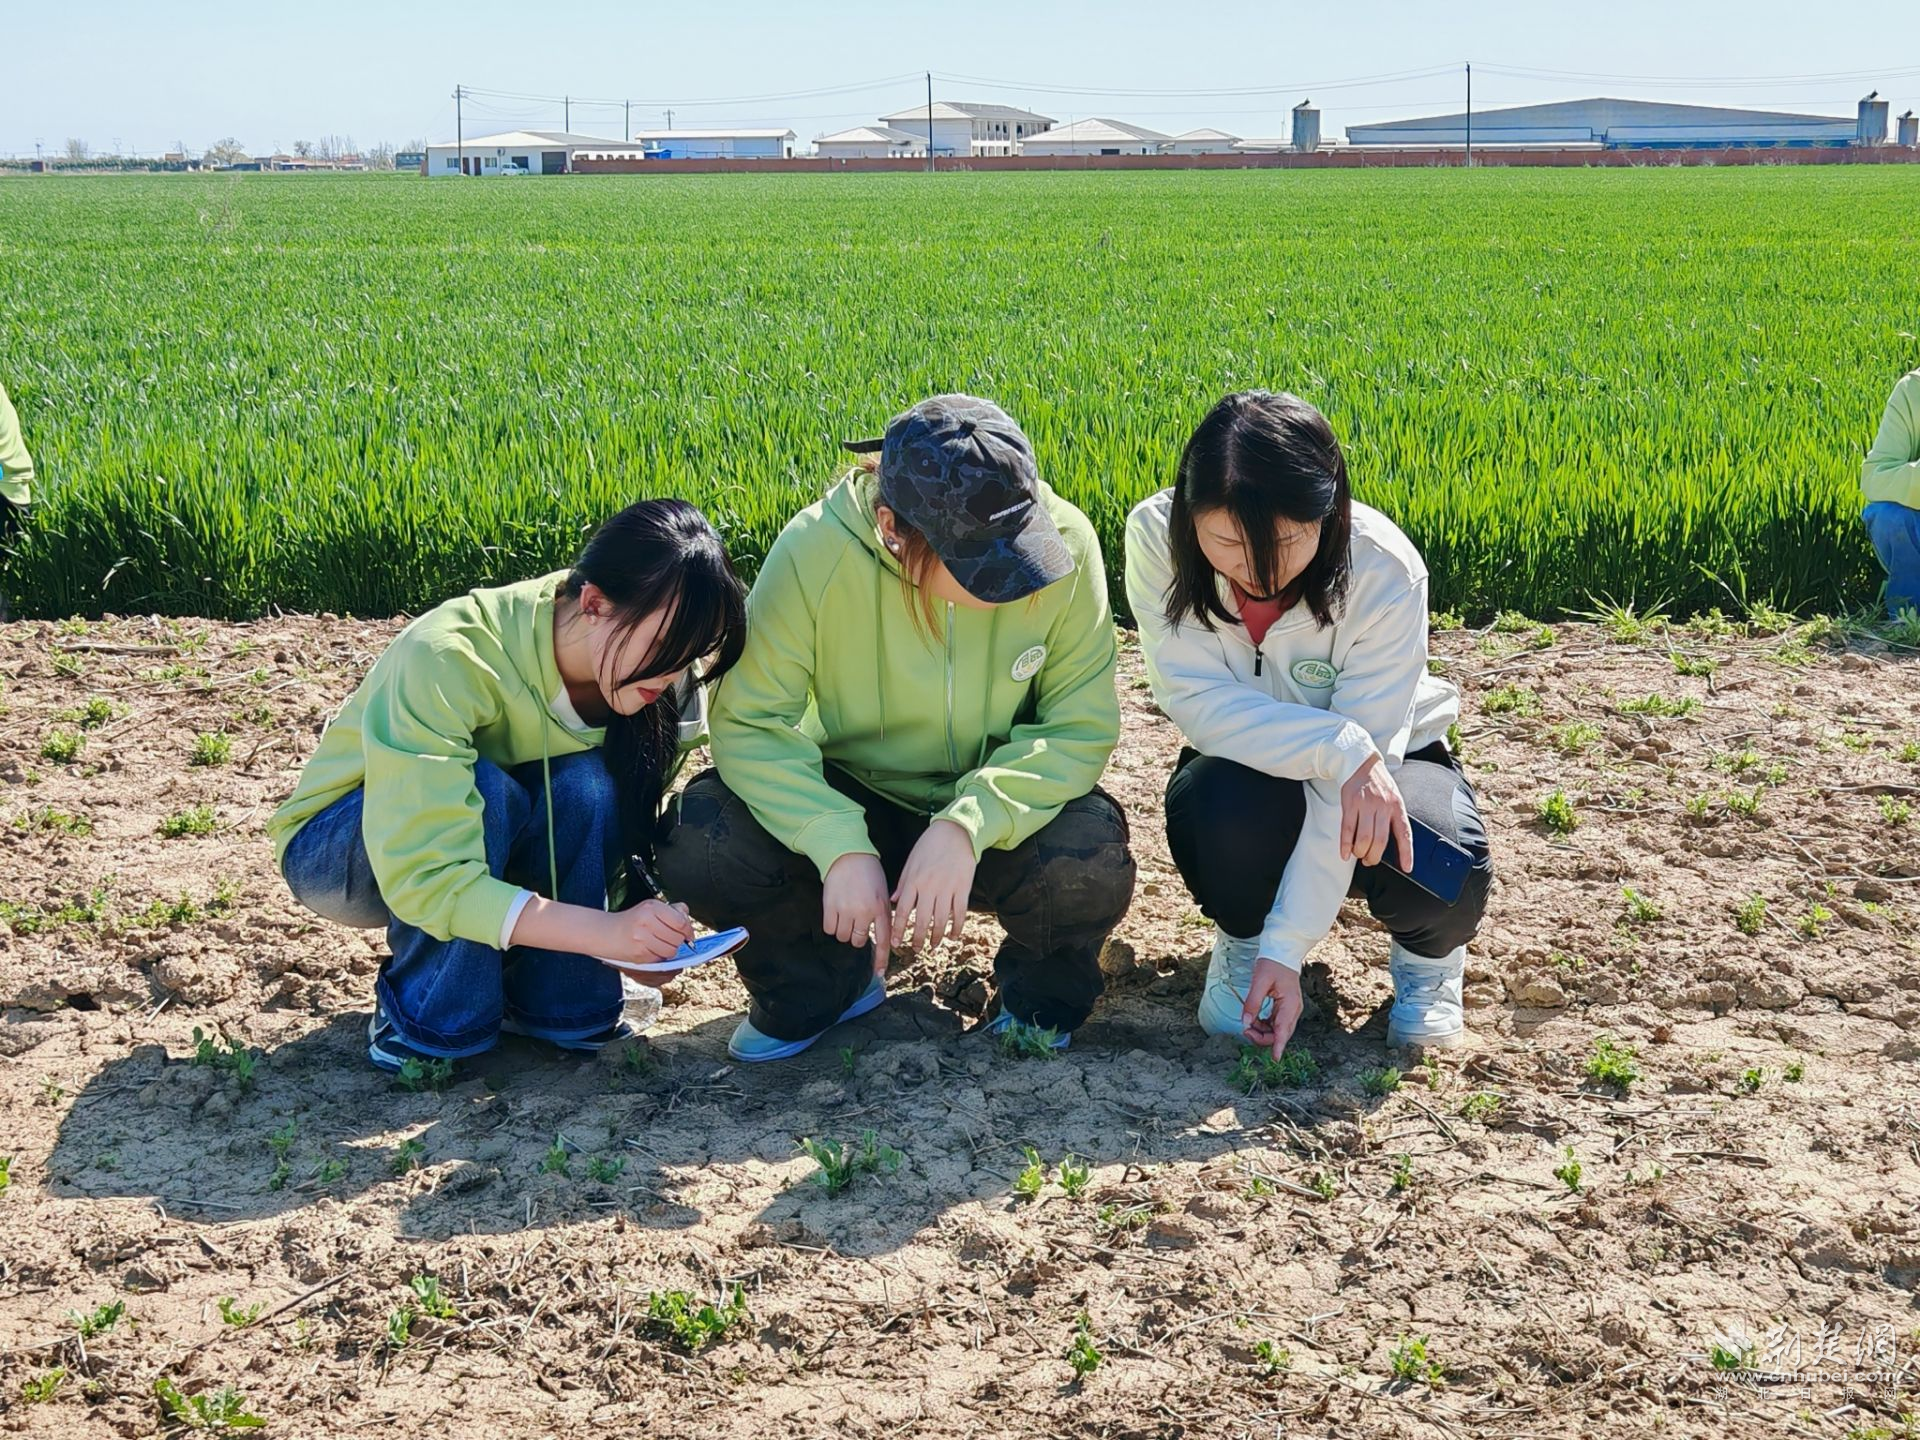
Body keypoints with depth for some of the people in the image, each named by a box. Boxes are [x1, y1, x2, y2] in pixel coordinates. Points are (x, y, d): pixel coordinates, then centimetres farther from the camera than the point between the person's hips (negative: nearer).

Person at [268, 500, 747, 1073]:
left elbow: (629, 828, -6)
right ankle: (426, 1022, -17)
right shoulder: (447, 656, -36)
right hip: (332, 852, -5)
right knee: (482, 791, -36)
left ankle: (549, 1002, -10)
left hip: (498, 846, 5)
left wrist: (651, 934, -25)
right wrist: (605, 932, -46)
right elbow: (422, 876, -40)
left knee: (590, 785, -27)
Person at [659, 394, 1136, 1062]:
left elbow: (1082, 726, -18)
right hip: (853, 800, 0)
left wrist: (968, 824, -33)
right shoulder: (817, 549, -25)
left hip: (999, 813, 0)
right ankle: (821, 983, 7)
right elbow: (748, 723, -21)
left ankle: (1038, 999, 5)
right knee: (701, 846, -26)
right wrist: (841, 846, -35)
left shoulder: (1066, 543, -22)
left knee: (1092, 865, -33)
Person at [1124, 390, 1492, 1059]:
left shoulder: (1384, 572, -30)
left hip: (1382, 757, -1)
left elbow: (1365, 744, -29)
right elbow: (1199, 700, -26)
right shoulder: (1156, 536, -26)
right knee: (1217, 803, -36)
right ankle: (1240, 936, 0)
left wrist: (1288, 948, -32)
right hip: (1247, 763, 1)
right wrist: (1345, 752, -41)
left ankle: (1427, 952, 7)